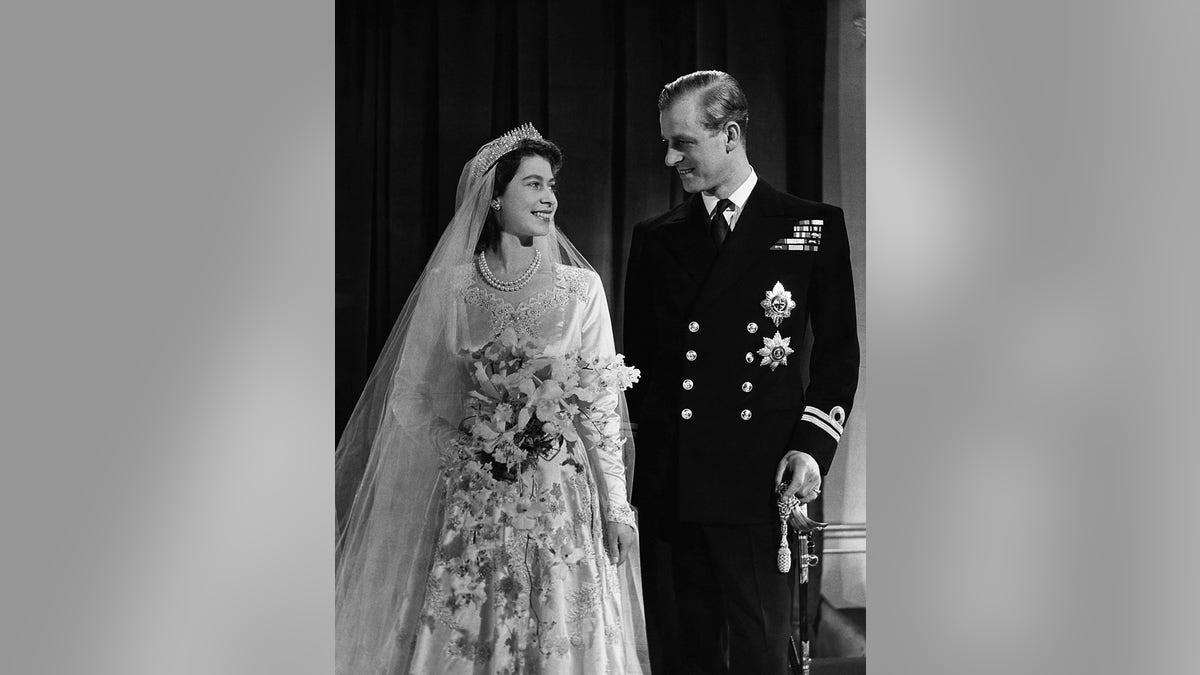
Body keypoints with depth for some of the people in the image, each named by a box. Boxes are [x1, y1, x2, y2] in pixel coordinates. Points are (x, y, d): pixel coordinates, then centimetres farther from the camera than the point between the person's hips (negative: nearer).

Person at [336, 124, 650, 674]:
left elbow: (601, 400, 3)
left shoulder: (580, 286, 2)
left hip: (559, 493, 0)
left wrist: (616, 504, 0)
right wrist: (463, 444, -8)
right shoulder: (452, 284, 2)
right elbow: (418, 393, 7)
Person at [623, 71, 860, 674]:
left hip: (760, 486, -3)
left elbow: (838, 350, 6)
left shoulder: (814, 227, 5)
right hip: (667, 487, 3)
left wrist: (812, 445, -6)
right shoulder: (654, 238, 13)